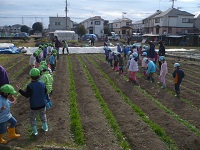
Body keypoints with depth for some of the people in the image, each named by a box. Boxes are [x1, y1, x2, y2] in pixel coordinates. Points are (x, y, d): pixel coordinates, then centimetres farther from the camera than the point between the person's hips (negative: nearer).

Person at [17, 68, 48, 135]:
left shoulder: (30, 86, -22)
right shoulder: (42, 84, -9)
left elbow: (27, 95, -18)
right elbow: (45, 92, 3)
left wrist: (20, 90, -8)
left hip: (34, 106, -4)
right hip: (42, 104, 4)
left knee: (33, 118, 15)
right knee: (43, 115, 25)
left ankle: (35, 131, 18)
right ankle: (45, 127, 36)